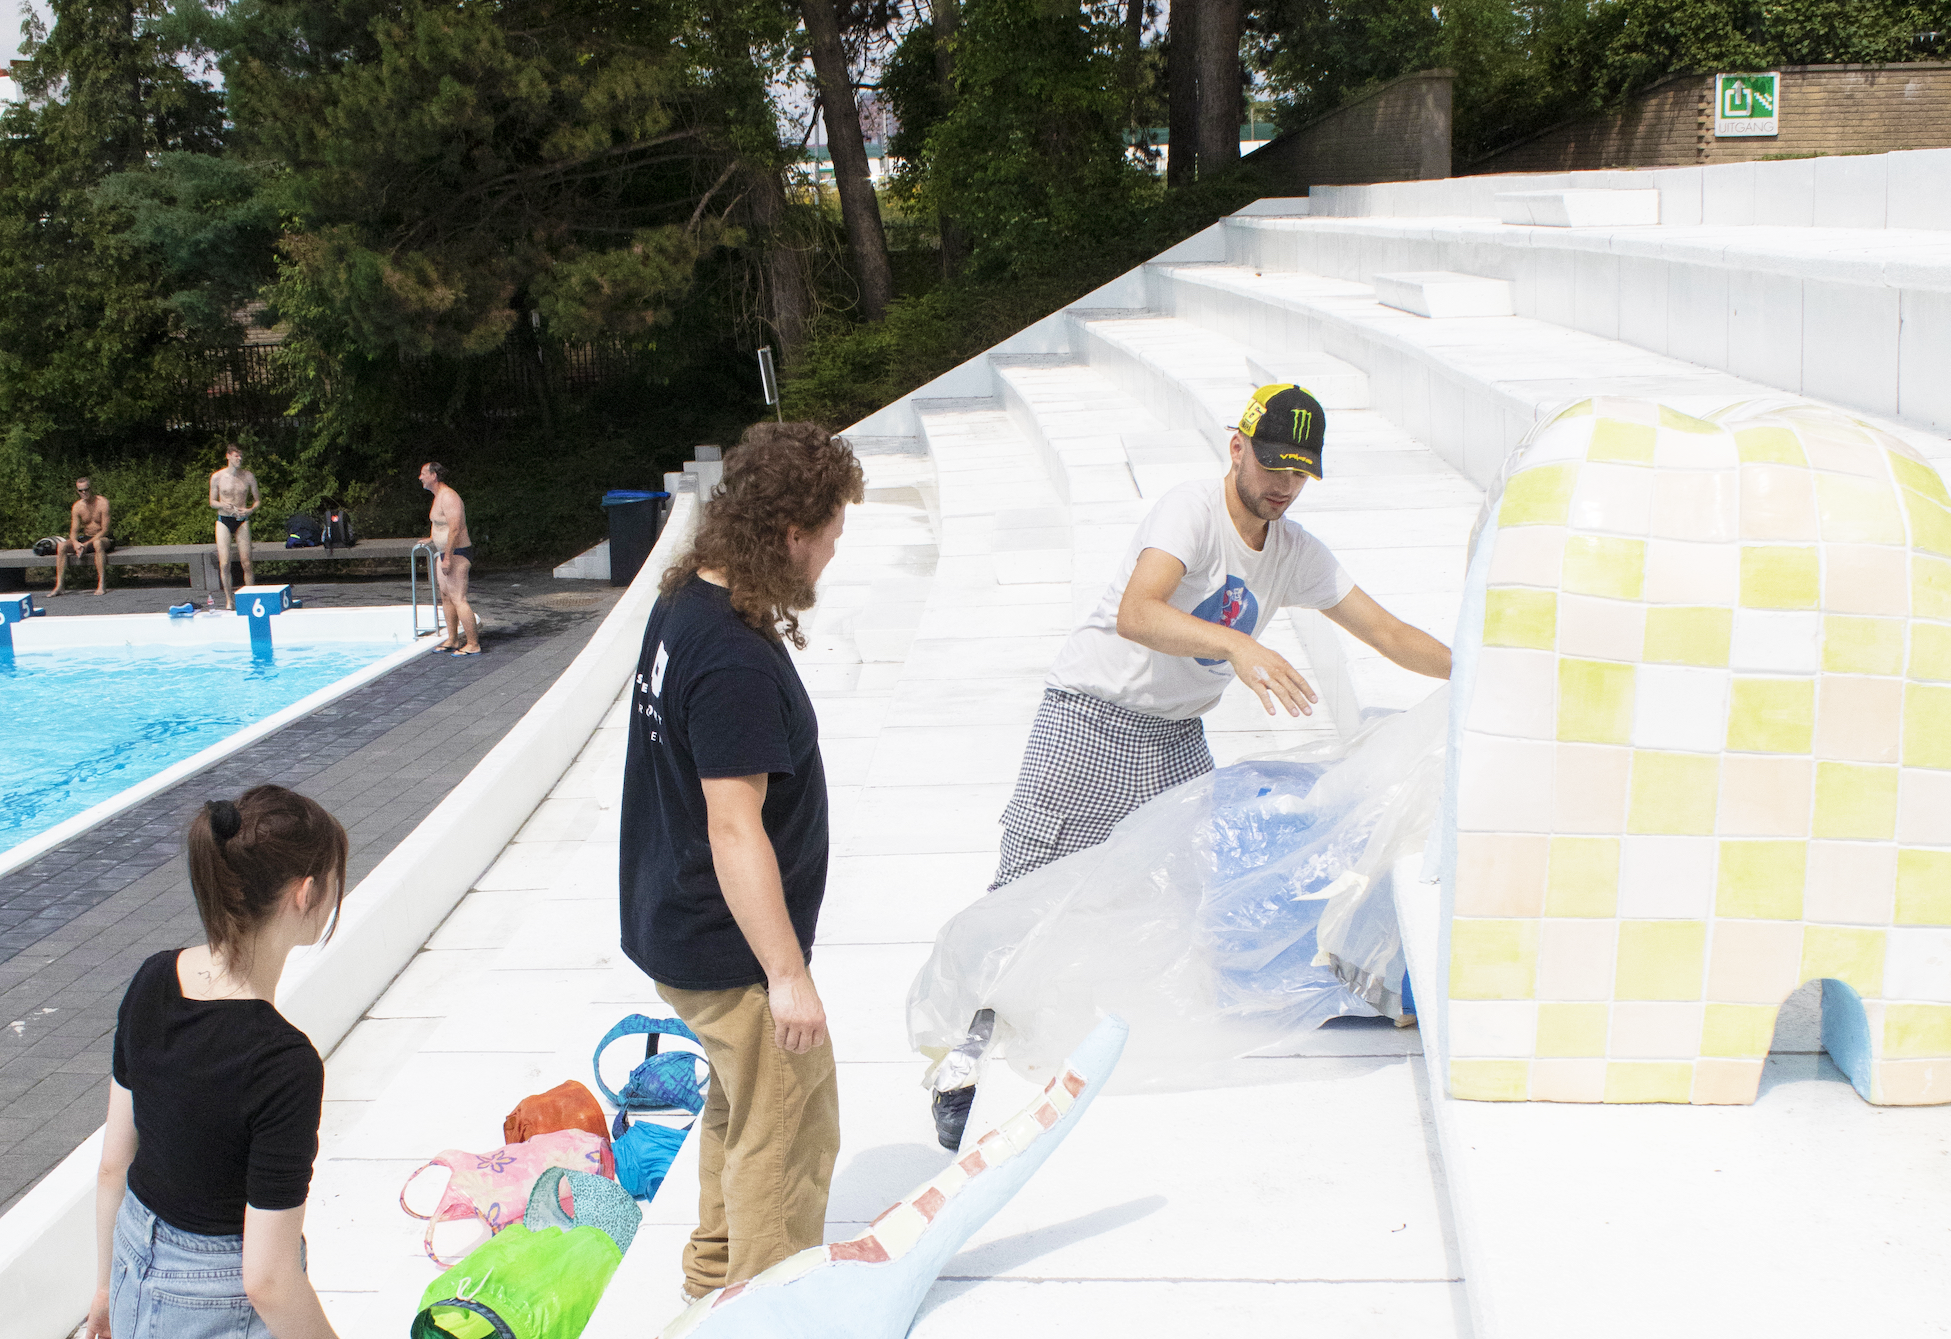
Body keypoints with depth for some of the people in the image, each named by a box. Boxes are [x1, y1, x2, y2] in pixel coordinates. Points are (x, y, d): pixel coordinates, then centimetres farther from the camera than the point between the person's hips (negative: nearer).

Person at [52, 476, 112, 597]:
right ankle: (58, 586, -19)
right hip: (86, 538, 5)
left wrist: (87, 544, -26)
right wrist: (75, 543, -24)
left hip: (104, 538, -5)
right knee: (61, 546, -18)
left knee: (98, 543, -42)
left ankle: (102, 584, -41)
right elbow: (74, 531, 0)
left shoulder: (102, 503, -14)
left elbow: (104, 530, -17)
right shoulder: (77, 507, 1)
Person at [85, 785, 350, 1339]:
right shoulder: (283, 1061, -29)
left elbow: (113, 1162, 5)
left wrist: (109, 1284, 18)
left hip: (138, 1278, 7)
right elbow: (268, 1281, -25)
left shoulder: (152, 981, -8)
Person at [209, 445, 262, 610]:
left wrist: (250, 510, -11)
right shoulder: (217, 477, 0)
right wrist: (223, 505, -14)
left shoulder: (248, 476, 2)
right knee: (224, 563, -7)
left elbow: (258, 500, 10)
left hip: (242, 521, 0)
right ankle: (229, 599, 4)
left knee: (246, 562, -6)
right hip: (224, 521, 0)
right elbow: (212, 501, 8)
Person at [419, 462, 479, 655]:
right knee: (445, 596, 15)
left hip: (457, 554, -11)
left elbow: (455, 529, -26)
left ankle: (473, 645, -8)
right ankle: (452, 640, 22)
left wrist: (448, 558, -27)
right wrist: (432, 539, 38)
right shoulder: (439, 495, 14)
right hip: (447, 553, 11)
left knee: (458, 599, -10)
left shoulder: (448, 497, -19)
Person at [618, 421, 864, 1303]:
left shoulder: (683, 603, 2)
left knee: (740, 1104, 28)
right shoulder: (737, 662, -29)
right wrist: (788, 975, -25)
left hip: (675, 926, 10)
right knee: (790, 1137, 4)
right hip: (733, 950, -10)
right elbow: (736, 829, -29)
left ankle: (715, 1273, 44)